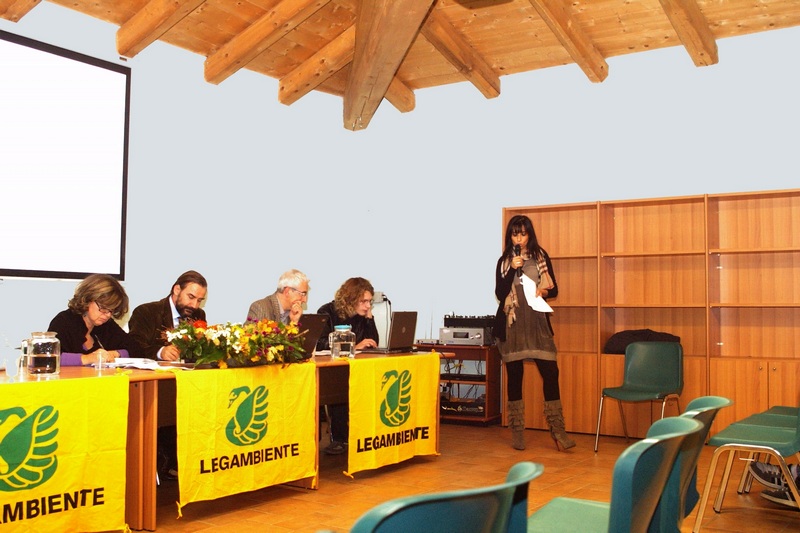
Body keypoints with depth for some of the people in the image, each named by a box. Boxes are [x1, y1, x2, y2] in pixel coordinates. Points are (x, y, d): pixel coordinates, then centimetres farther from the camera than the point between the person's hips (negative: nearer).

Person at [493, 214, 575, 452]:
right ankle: (517, 432, 12)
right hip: (512, 324, 0)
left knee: (550, 372, -7)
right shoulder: (504, 261, 7)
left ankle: (558, 431, -1)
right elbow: (500, 294, -3)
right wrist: (513, 269, -13)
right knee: (514, 375, 4)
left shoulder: (541, 257, 8)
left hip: (537, 323, 0)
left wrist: (543, 292, -12)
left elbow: (554, 289, 10)